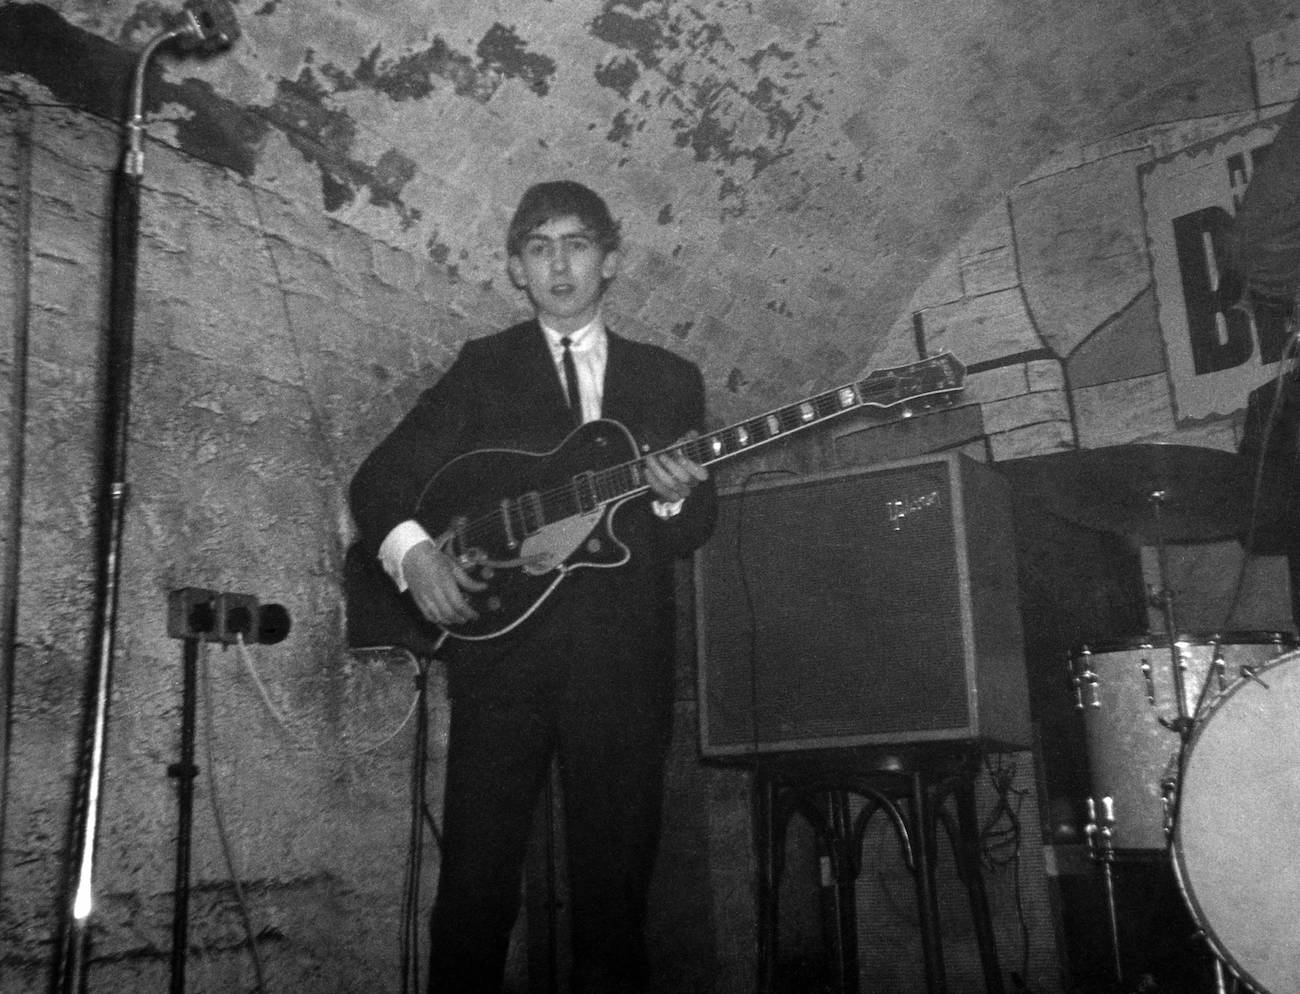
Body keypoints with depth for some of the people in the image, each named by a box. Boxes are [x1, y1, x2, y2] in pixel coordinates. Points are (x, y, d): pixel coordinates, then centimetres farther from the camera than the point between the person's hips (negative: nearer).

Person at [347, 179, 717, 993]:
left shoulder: (671, 379, 16)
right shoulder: (482, 367, 12)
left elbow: (694, 535, 11)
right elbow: (378, 481, 7)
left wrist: (675, 497, -11)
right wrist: (413, 552, -13)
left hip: (626, 658, 1)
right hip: (502, 643, -1)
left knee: (615, 886, 5)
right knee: (476, 885, -3)